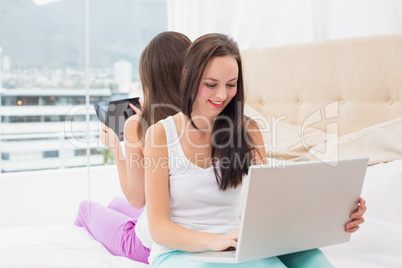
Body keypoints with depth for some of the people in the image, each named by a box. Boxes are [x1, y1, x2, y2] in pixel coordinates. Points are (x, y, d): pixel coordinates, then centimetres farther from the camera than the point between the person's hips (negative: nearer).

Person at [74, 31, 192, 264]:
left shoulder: (136, 127, -22)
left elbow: (137, 200, -12)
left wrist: (115, 147, -2)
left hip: (152, 245, -5)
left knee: (87, 207, 26)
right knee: (117, 203, 33)